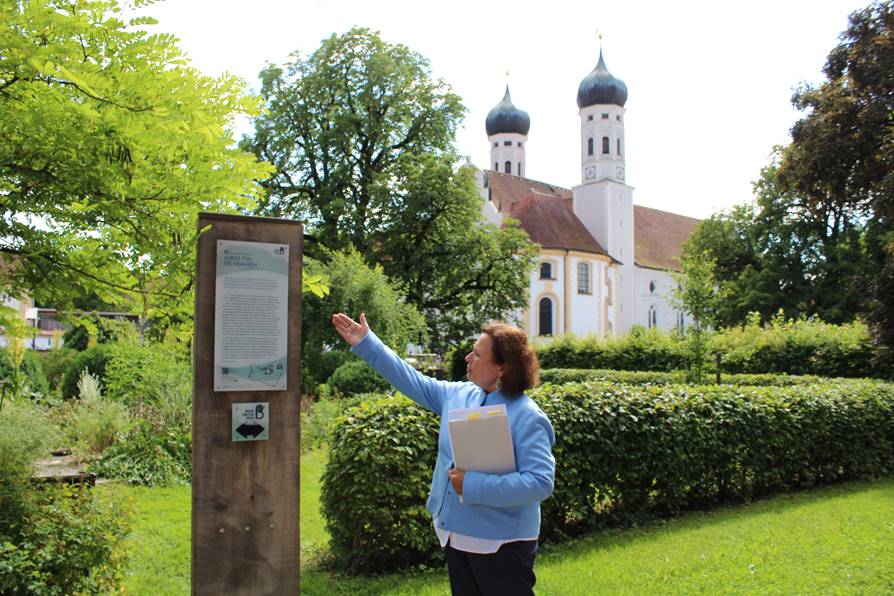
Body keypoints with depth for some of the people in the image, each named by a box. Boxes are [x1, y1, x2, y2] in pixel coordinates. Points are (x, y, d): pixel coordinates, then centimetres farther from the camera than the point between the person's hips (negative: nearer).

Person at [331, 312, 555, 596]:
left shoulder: (527, 417, -19)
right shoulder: (459, 395, 3)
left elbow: (541, 482, -25)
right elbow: (415, 383, 11)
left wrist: (474, 486, -26)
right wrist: (366, 344, 10)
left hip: (501, 544, -7)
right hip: (456, 537, 7)